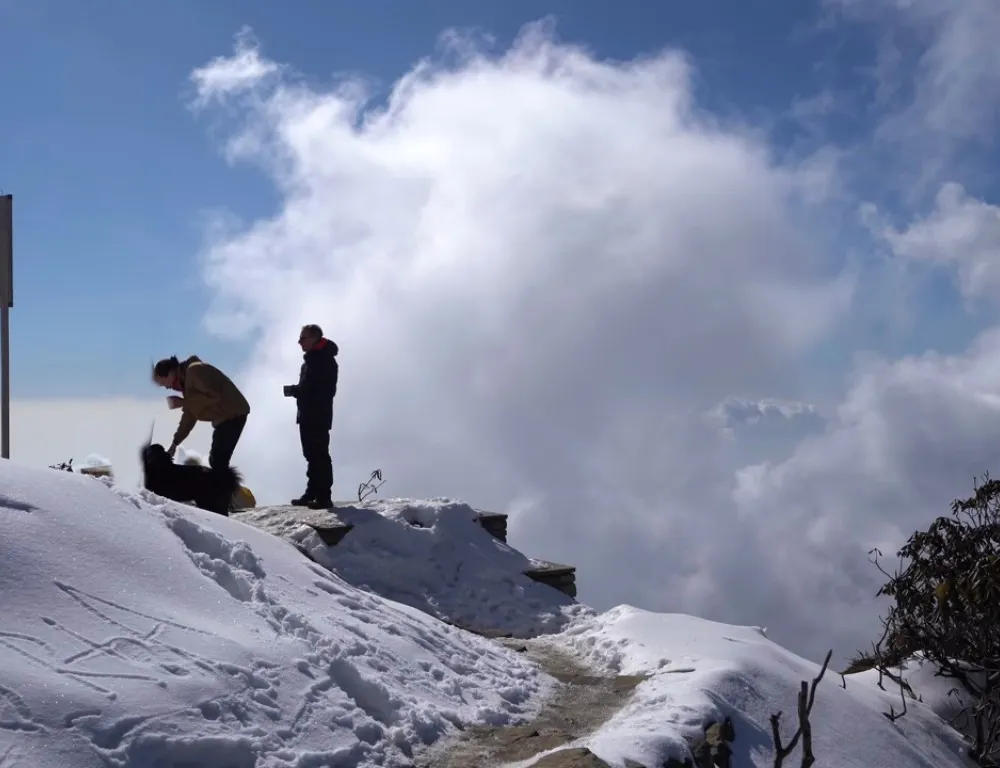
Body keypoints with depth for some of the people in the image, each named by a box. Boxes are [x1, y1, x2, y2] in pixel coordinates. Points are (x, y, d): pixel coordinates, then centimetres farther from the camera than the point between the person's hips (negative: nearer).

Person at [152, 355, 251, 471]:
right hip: (223, 417, 11)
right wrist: (174, 444, 17)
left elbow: (214, 396, -26)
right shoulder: (186, 379, 14)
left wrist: (184, 402, -18)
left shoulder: (194, 371, -16)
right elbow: (190, 414, 18)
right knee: (216, 461, 15)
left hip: (233, 414, -11)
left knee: (217, 462, -13)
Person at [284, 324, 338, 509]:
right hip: (308, 416, 10)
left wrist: (295, 390, -19)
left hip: (318, 417, -10)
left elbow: (325, 390, -21)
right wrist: (296, 391, 5)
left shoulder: (324, 359, -13)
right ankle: (312, 494, 21)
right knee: (312, 455, 14)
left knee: (319, 455, -10)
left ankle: (324, 497, -11)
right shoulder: (312, 359, 19)